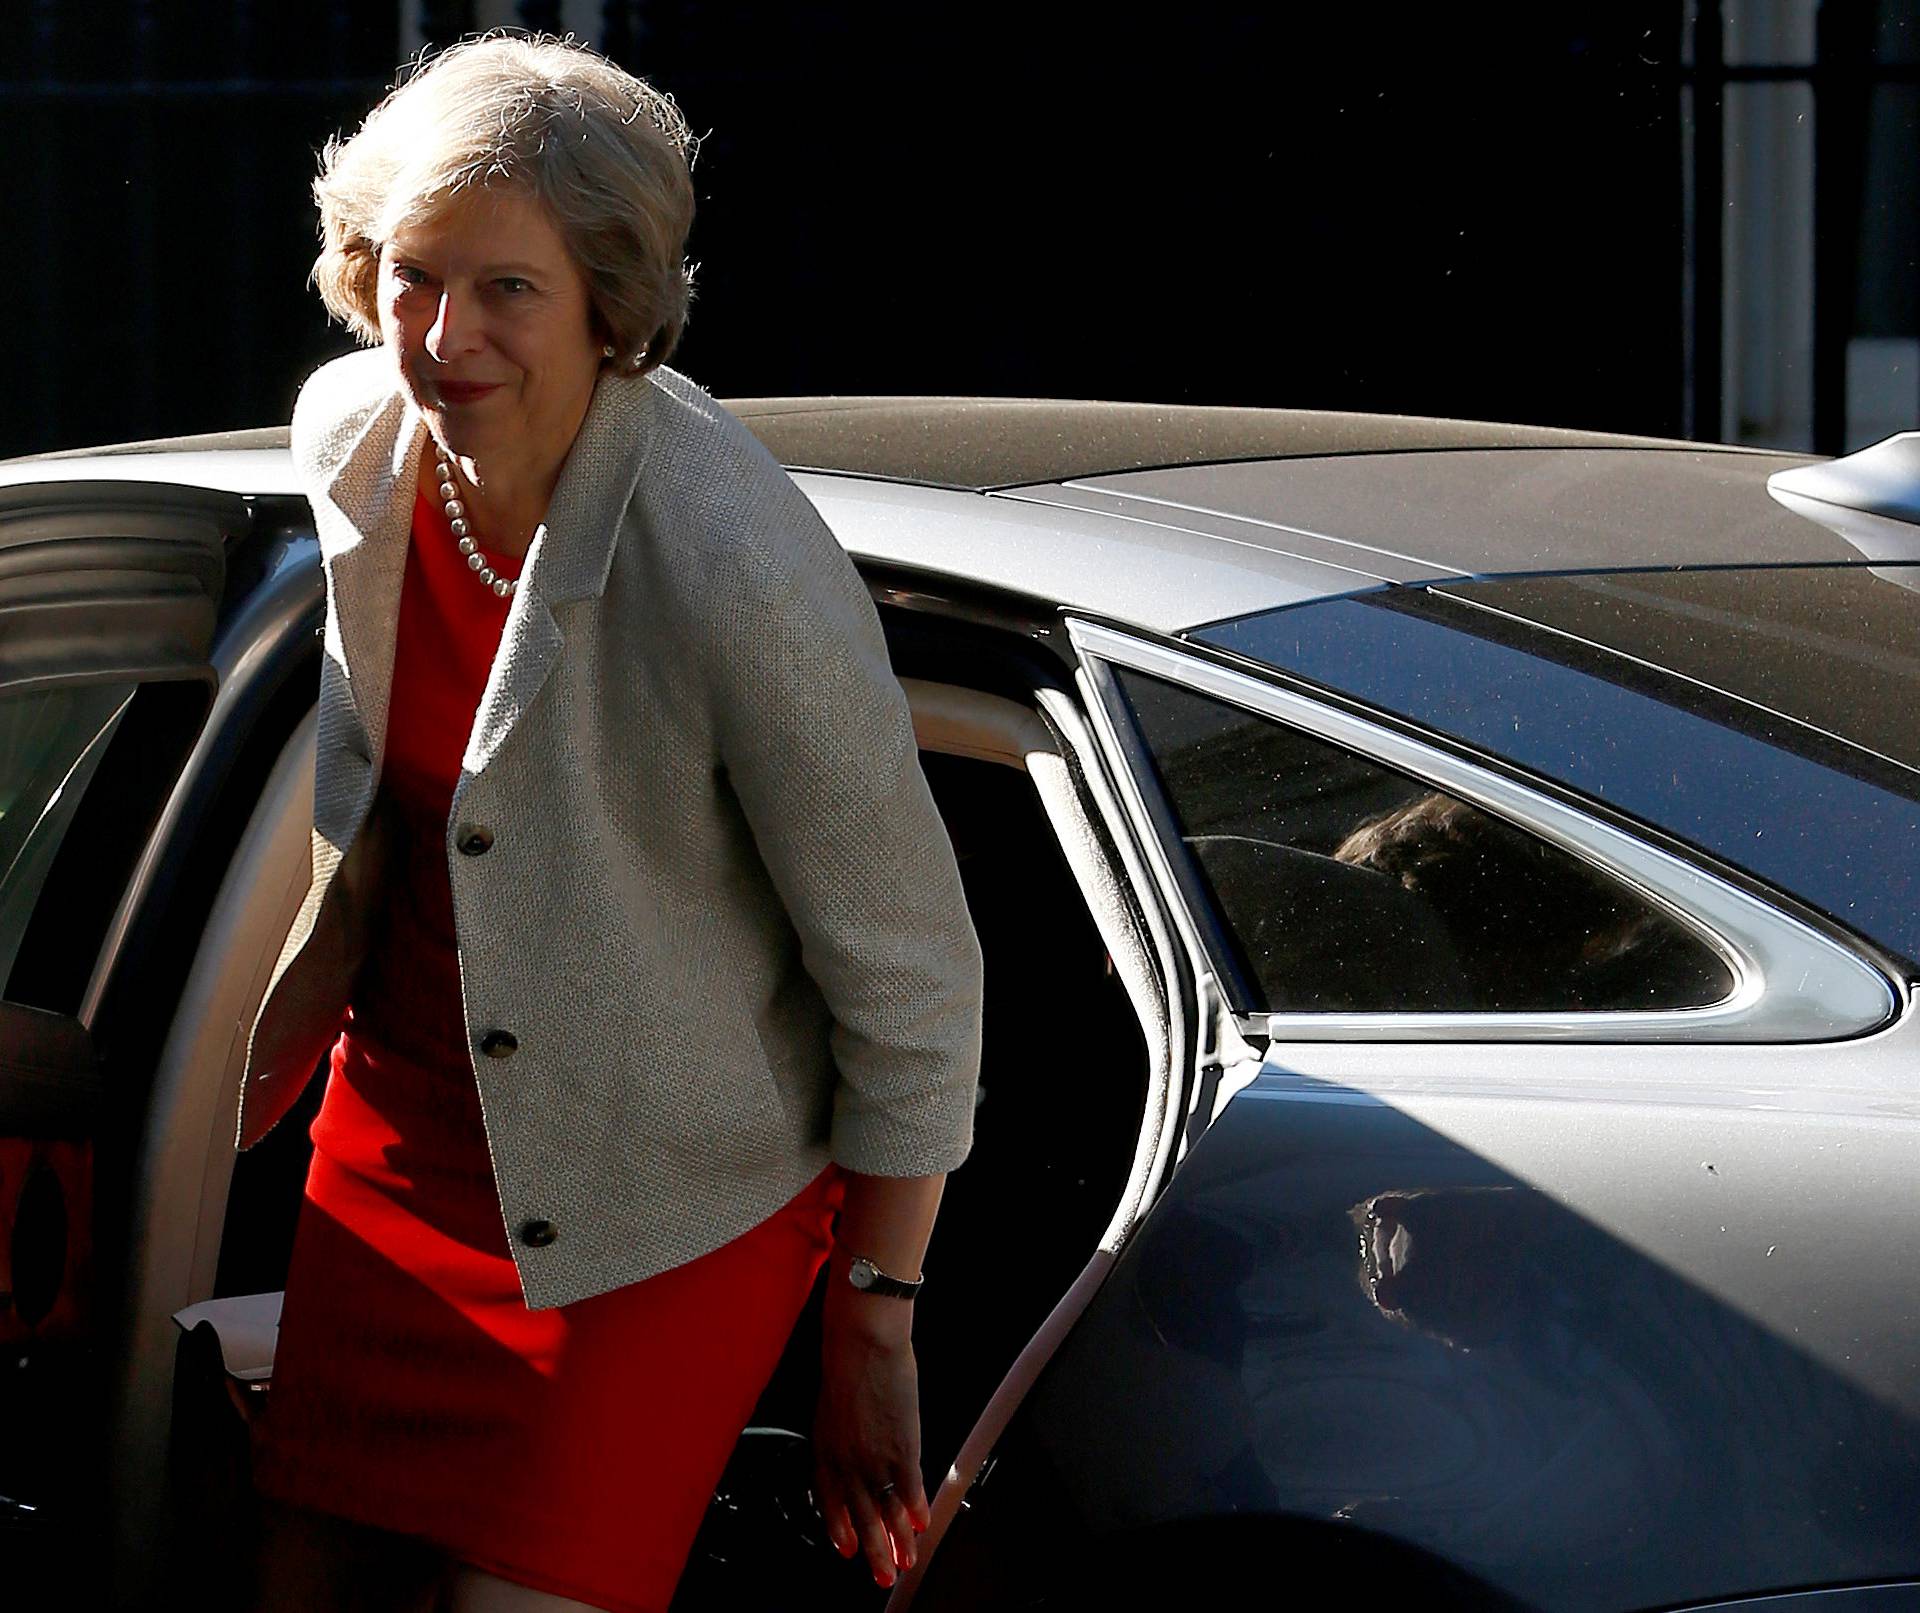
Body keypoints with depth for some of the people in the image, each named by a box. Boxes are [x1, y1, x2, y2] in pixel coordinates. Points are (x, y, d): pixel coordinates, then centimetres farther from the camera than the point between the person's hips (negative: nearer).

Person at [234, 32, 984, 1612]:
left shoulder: (735, 567, -28)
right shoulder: (352, 434, -7)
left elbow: (910, 979, -17)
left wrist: (872, 1332, -10)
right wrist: (244, 1094, 19)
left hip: (664, 1204, -6)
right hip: (398, 1132, 6)